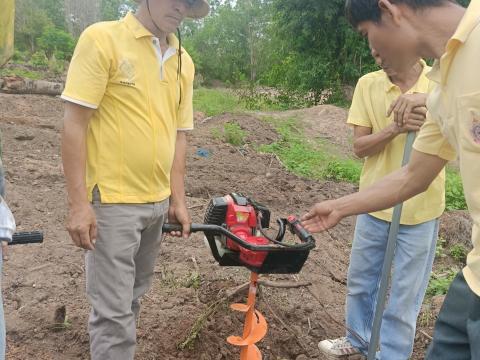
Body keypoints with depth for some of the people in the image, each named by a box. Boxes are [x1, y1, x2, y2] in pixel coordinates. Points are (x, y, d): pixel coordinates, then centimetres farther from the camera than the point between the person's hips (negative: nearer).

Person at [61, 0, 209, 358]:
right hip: (112, 201, -6)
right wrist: (78, 202, -15)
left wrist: (178, 199, 9)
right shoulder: (102, 39, -8)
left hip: (157, 202, 6)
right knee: (114, 309, 2)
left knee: (132, 297, 19)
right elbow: (74, 123, -12)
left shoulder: (183, 62, 9)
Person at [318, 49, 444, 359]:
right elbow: (359, 147, -6)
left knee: (402, 296, 8)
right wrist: (395, 128, -24)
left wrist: (427, 99, -35)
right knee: (360, 280, 19)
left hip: (420, 210, -2)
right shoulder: (368, 84, -4)